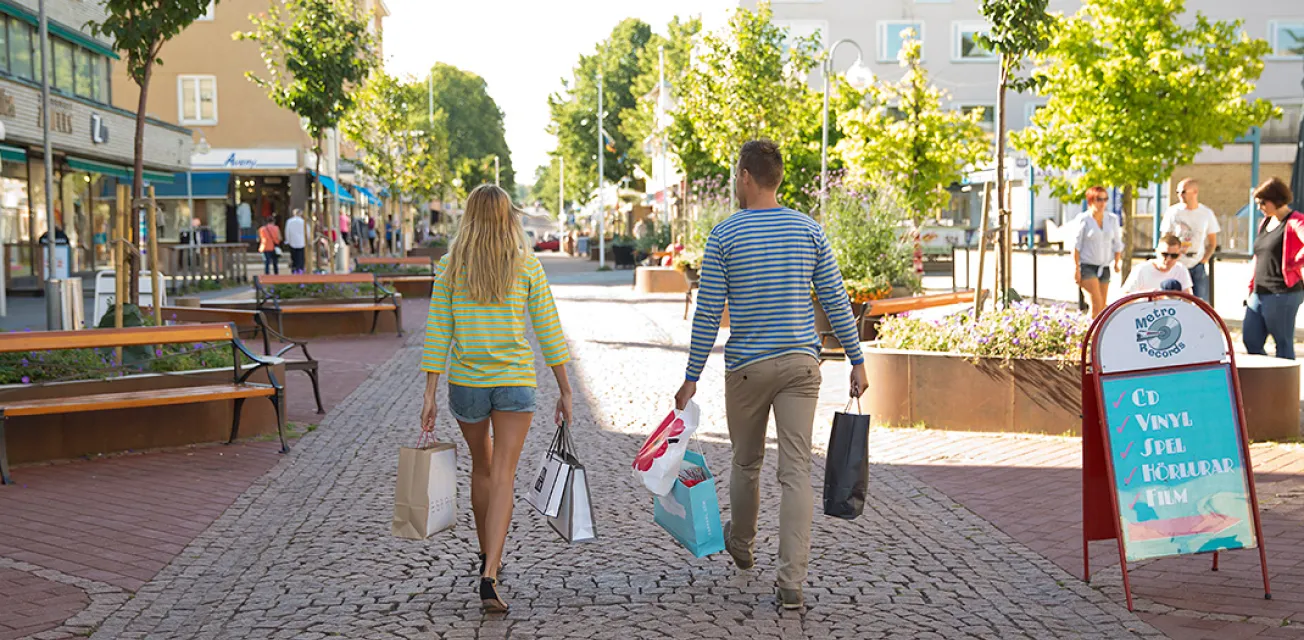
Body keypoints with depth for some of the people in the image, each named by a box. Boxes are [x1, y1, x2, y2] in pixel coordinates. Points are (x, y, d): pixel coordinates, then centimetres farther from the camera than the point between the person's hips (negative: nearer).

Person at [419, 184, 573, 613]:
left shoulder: (451, 266, -1)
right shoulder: (526, 265, -3)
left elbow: (438, 332, -3)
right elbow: (549, 331, -2)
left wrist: (430, 394, 0)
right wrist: (564, 391, 4)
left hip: (466, 382, 2)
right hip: (515, 382, -2)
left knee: (482, 467, 22)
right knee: (503, 476, -2)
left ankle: (489, 556, 39)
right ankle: (489, 578, -14)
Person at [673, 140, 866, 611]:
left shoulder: (724, 235, -5)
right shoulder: (809, 230, 2)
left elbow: (708, 315, -6)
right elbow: (836, 301, 1)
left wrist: (691, 378, -1)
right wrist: (857, 361, 8)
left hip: (746, 367, -1)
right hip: (800, 363, 1)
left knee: (746, 463, 19)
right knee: (796, 472, -2)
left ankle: (742, 546, 42)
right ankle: (791, 583, -7)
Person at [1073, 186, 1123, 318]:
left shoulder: (1112, 219, 6)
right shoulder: (1084, 219, -5)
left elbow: (1117, 244, 14)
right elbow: (1076, 245, -5)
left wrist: (1116, 263, 10)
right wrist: (1076, 268, -9)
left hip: (1104, 267, 5)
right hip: (1087, 266, -5)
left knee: (1102, 307, 2)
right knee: (1096, 303, -17)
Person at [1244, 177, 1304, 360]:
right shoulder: (1265, 222, 16)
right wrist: (1251, 288, 17)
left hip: (1282, 294, -9)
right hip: (1260, 293, 9)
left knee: (1283, 345, -1)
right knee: (1251, 341, 9)